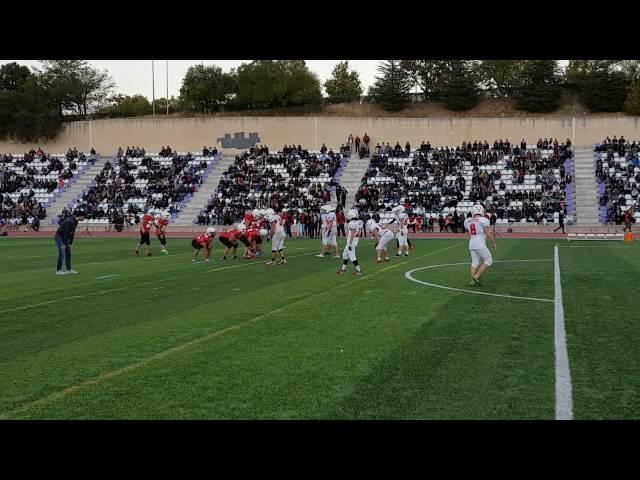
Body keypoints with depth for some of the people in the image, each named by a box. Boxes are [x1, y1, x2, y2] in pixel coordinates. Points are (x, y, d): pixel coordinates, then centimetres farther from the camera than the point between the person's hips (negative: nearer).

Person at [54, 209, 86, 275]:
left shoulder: (75, 222, 3)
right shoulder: (70, 222, -27)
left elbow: (72, 233, 8)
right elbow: (66, 233, -27)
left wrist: (70, 243, 8)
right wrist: (64, 244, -26)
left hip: (65, 237, 10)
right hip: (59, 237, -10)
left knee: (68, 253, 8)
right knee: (62, 254, -10)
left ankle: (69, 270, 12)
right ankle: (58, 270, -3)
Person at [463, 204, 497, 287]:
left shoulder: (467, 221, 7)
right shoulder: (483, 220, -11)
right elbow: (488, 234, -9)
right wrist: (494, 243, 4)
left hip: (471, 244, 7)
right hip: (480, 245, -7)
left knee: (475, 262, 13)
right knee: (488, 260, 5)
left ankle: (473, 281, 10)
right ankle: (476, 277, -3)